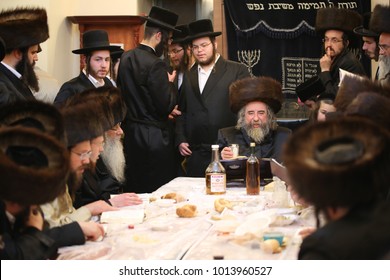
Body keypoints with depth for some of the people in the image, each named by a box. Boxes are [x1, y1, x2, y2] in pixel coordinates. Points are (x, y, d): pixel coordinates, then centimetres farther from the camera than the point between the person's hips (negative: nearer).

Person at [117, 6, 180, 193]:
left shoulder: (125, 58, 6)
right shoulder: (155, 64, -18)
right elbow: (166, 105, -18)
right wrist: (170, 83, 0)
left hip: (129, 134, 8)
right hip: (154, 137, -8)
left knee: (132, 191, 15)